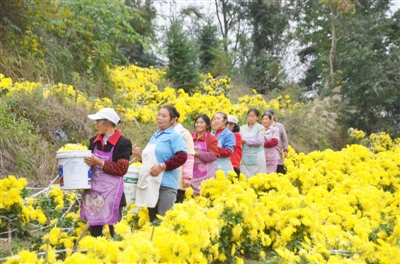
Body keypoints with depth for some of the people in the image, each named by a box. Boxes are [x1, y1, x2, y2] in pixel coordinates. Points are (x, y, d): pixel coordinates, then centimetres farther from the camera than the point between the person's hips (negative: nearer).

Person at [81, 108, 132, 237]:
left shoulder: (123, 143, -9)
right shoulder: (94, 141, 9)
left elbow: (122, 169, -14)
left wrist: (100, 163, -20)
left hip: (112, 191, -6)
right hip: (93, 190, 6)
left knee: (114, 228, 0)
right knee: (94, 229, 11)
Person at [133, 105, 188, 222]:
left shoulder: (175, 136, -5)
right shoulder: (155, 136, 19)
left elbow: (182, 157, -18)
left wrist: (162, 166, -20)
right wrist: (139, 156, 9)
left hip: (165, 184, -8)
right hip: (151, 184, 8)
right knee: (152, 219, 13)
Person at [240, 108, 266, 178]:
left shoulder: (260, 128, 0)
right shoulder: (242, 128, 9)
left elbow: (259, 141, -13)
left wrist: (245, 141, -10)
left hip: (257, 158, -3)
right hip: (245, 158, 3)